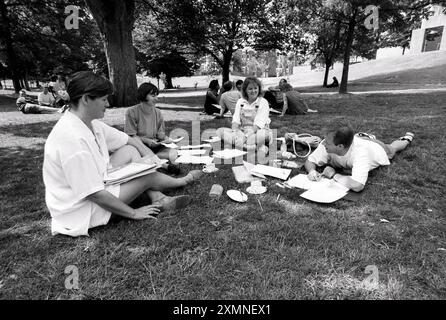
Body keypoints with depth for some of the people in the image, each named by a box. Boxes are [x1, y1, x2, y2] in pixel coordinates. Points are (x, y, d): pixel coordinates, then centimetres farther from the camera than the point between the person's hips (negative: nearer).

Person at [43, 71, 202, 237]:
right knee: (147, 175, -9)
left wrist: (151, 158, -5)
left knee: (130, 151, 4)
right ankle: (181, 181, 21)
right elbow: (94, 194, -30)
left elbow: (129, 140, 9)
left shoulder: (91, 123, -2)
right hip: (80, 211, -9)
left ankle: (158, 199, -1)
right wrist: (133, 213, -20)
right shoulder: (72, 138, -31)